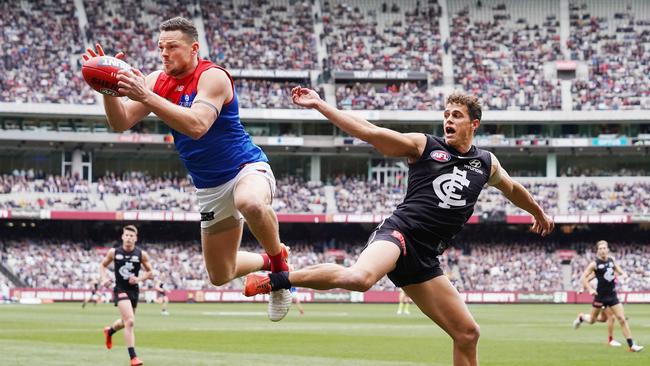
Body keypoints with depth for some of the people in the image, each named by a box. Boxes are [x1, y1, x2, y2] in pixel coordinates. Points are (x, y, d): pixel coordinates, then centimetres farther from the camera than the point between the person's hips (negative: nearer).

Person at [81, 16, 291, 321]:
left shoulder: (213, 77, -20)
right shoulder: (157, 81, 0)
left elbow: (196, 126, -36)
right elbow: (121, 123, -5)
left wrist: (145, 96, -41)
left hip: (246, 167, -7)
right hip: (210, 188, 7)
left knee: (250, 203, -44)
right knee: (220, 275, 11)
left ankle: (279, 262, -17)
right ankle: (267, 263, 41)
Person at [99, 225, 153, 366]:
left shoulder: (141, 254, -4)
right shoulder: (114, 252, -5)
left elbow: (149, 272, 6)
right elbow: (103, 265, 11)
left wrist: (139, 279, -12)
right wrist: (104, 279, -6)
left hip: (134, 290, 4)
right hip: (120, 289, -4)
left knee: (126, 322, 22)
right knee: (130, 322, -19)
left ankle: (110, 331, 57)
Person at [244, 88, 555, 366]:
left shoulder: (486, 164, 18)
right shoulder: (423, 146, 4)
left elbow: (512, 188, 40)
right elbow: (370, 132, -2)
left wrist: (538, 212, 56)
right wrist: (319, 105, -9)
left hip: (424, 260, 6)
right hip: (398, 233, -6)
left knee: (467, 334, 3)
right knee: (360, 277, -38)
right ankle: (275, 280, -23)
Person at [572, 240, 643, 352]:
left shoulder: (612, 261, 4)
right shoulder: (594, 264, -10)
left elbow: (621, 272, 17)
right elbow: (583, 277, -9)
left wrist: (623, 275, -6)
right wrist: (590, 289, -20)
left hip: (612, 295, 3)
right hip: (600, 296, -3)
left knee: (622, 319, -6)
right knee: (592, 320, 12)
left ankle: (631, 345, -6)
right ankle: (581, 317, 48)